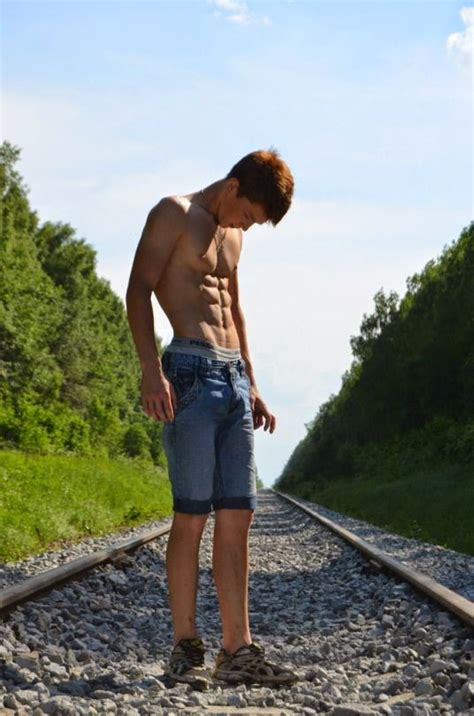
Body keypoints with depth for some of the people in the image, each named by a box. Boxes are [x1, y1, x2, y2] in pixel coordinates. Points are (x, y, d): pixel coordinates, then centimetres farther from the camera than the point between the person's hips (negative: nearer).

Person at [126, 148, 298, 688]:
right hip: (192, 370, -8)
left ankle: (237, 651, 6)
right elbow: (139, 290, -11)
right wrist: (151, 370, -21)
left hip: (234, 377, 8)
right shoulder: (175, 214, -1)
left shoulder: (232, 235, 23)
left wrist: (252, 385, 24)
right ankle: (185, 649, 1)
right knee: (191, 515, -7)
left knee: (236, 517, 3)